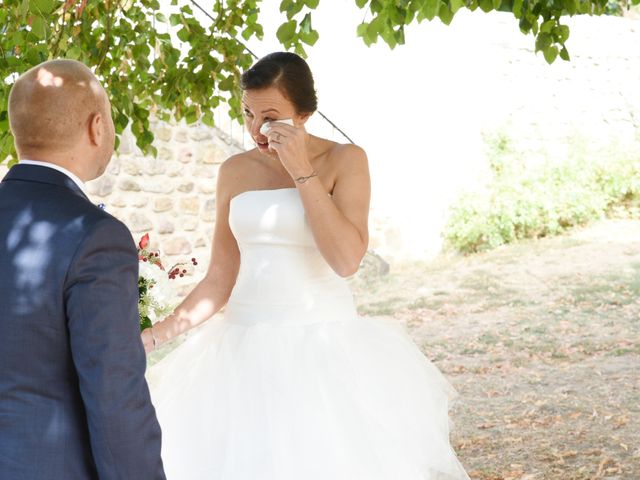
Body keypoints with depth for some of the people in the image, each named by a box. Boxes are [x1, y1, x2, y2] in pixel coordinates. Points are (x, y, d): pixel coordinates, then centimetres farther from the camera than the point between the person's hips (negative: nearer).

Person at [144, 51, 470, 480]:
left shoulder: (345, 160, -4)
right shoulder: (236, 171, 6)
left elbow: (346, 260, -17)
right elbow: (221, 278, 8)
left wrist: (303, 172, -16)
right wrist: (155, 336, -1)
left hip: (323, 347, -3)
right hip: (248, 350, 4)